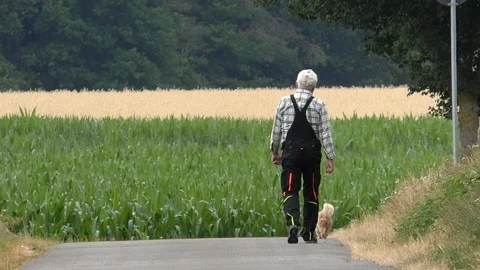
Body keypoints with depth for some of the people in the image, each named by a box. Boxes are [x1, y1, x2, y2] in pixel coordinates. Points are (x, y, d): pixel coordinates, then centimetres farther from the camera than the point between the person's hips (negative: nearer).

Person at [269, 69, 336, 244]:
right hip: (312, 151, 1)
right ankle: (309, 232, 15)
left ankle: (292, 222, -29)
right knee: (311, 192, 11)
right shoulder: (318, 105, -1)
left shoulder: (285, 102, 1)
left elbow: (276, 129, 6)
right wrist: (330, 157, -1)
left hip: (291, 151, -1)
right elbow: (325, 132, -3)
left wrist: (274, 151, 18)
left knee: (290, 190, -3)